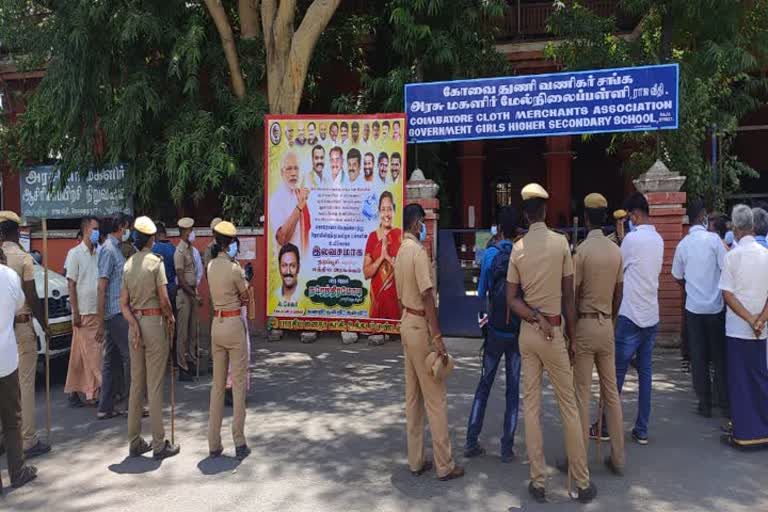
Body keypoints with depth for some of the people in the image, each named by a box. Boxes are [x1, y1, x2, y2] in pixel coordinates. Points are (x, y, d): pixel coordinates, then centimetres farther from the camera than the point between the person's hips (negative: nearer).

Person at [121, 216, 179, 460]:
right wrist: (171, 320, 2)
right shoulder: (155, 261, -9)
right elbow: (164, 300, -13)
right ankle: (159, 444, 4)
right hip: (155, 322, -6)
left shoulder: (128, 264, 10)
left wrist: (134, 323, -5)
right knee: (155, 385, -2)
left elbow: (124, 303, 4)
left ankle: (135, 442, 19)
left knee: (136, 384, 12)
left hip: (135, 324, 6)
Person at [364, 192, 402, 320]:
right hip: (377, 295, 2)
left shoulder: (399, 235, 0)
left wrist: (389, 257, -15)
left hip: (395, 295, -2)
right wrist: (381, 257, -11)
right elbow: (366, 273, 1)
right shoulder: (372, 236, 6)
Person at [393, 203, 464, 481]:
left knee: (413, 397, 13)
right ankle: (445, 465, 8)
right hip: (421, 326, -9)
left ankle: (416, 460, 21)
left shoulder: (401, 252, 12)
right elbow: (427, 295, -22)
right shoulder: (418, 251, -16)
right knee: (435, 398, -1)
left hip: (407, 323, 9)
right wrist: (437, 337, -22)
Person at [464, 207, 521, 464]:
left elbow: (481, 292, 3)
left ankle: (471, 442, 13)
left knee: (484, 385, 12)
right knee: (513, 389, 7)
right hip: (518, 331, 0)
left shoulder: (490, 254, -6)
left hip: (495, 331, 1)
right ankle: (507, 447, 10)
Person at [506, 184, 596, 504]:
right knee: (568, 405, 7)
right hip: (554, 331, -2)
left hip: (527, 332, 2)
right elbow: (568, 296, -4)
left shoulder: (517, 249, -1)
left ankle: (538, 482, 14)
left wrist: (536, 319, -9)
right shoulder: (561, 243, -7)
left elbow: (512, 299, -6)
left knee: (531, 405, 7)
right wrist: (571, 335, 4)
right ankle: (583, 483, 16)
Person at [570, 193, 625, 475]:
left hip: (585, 325, -6)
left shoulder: (582, 250, -13)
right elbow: (619, 294, 10)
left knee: (582, 394, 1)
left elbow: (573, 295, -12)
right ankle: (618, 458, 19)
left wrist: (569, 331, -4)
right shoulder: (616, 251, 4)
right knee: (611, 392, 11)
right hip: (607, 325, 6)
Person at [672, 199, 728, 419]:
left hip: (693, 307, 2)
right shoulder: (713, 239, -10)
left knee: (698, 357, 8)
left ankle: (705, 404, 12)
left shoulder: (682, 244, 1)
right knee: (720, 356, 8)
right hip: (715, 306, -2)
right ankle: (726, 404, 13)